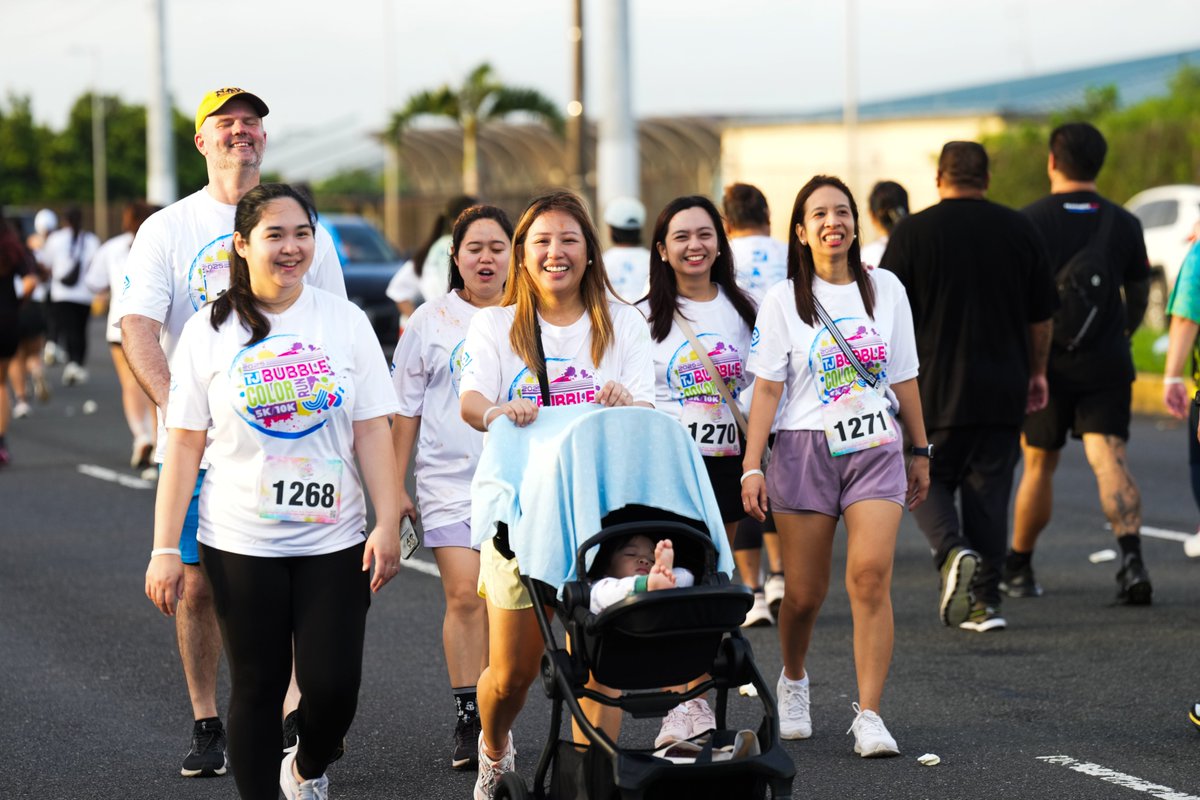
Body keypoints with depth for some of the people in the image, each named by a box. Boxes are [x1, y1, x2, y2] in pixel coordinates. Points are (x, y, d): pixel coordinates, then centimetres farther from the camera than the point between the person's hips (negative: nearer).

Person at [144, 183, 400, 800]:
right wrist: (165, 549, -4)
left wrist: (388, 524, -6)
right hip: (240, 542, -1)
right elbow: (184, 447, 0)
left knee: (333, 684, -3)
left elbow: (373, 430, 3)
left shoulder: (345, 322, 4)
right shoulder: (209, 332, 1)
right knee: (257, 687, 4)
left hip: (332, 540, 1)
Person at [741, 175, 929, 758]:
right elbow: (767, 387, -3)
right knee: (804, 594, 2)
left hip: (876, 448, 1)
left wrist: (920, 452, 17)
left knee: (871, 576, -16)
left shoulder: (885, 289, 8)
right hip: (805, 448, -1)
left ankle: (869, 715, -14)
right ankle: (794, 681, 34)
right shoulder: (783, 300, 1)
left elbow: (904, 378, 14)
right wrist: (752, 467, -10)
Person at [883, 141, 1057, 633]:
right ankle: (984, 601, 4)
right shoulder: (1019, 230, 4)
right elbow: (1042, 315, 10)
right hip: (1004, 390, 2)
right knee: (988, 492, 8)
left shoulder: (912, 233, -4)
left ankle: (953, 551, -16)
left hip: (935, 390, -2)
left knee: (926, 481, 11)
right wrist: (1037, 372, 22)